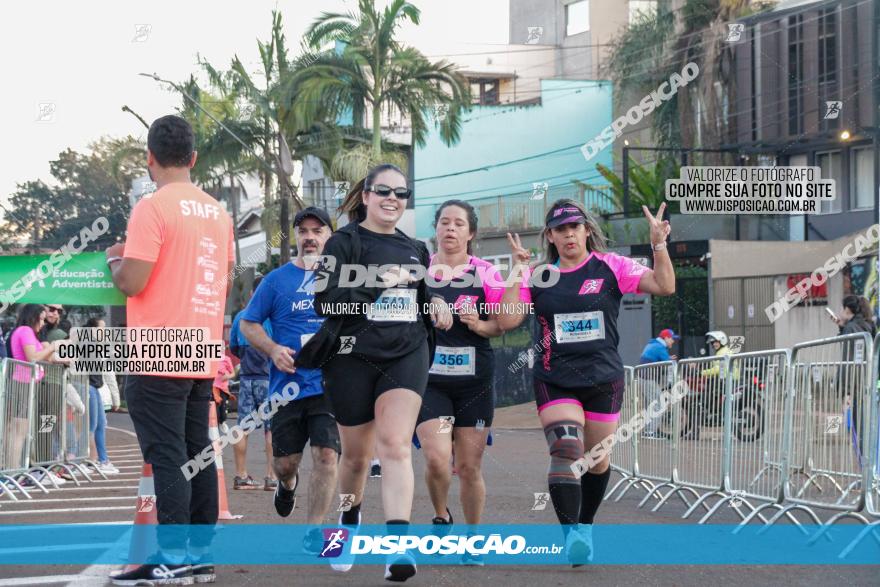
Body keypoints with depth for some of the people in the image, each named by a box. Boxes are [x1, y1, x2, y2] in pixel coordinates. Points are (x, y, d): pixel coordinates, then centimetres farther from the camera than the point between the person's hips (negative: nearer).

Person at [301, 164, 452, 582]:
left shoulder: (414, 249, 16)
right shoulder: (345, 242, -1)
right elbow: (325, 301, -13)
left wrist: (436, 306, 8)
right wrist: (378, 283, -19)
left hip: (406, 355, 2)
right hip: (354, 357, -2)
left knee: (395, 444, -18)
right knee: (356, 456, 10)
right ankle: (348, 527, 38)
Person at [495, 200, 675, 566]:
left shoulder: (610, 267, 0)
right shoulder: (539, 276, 3)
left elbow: (664, 286, -7)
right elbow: (507, 320, -5)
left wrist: (659, 245, -20)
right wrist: (517, 272, -10)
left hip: (604, 379, 1)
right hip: (554, 380, -1)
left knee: (597, 459, 12)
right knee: (565, 450, -23)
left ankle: (585, 526, 34)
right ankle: (571, 534, -27)